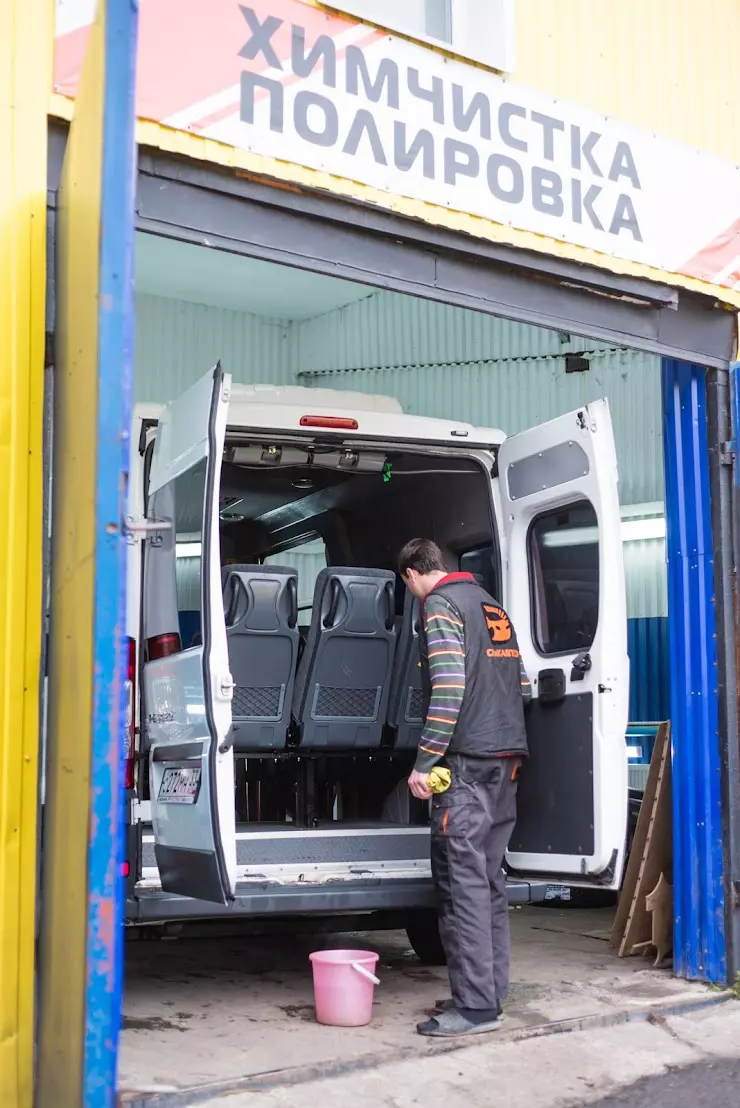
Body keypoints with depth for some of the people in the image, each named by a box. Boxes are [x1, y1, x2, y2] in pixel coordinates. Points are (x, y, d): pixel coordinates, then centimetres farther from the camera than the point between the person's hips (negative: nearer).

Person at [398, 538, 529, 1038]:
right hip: (507, 757, 9)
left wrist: (424, 763, -17)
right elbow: (519, 682, 21)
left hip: (467, 759, -9)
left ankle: (476, 1005, -6)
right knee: (489, 877, 12)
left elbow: (449, 688, -18)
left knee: (463, 880, -7)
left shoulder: (440, 605, -7)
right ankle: (490, 989, 18)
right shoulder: (490, 603, 20)